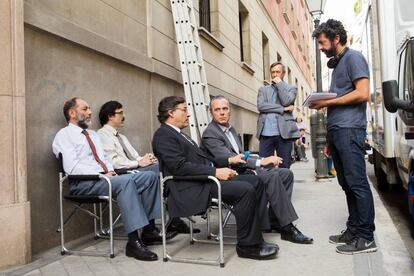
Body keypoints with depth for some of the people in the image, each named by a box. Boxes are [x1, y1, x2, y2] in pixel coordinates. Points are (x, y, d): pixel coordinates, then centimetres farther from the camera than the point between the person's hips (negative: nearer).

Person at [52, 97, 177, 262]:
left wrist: (110, 171, 0)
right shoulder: (63, 135, -1)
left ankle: (149, 230, -8)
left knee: (150, 176, -10)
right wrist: (102, 175, -18)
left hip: (103, 178, 8)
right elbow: (72, 167, -13)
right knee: (125, 181, -36)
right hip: (84, 183, -8)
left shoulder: (92, 135, 24)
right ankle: (134, 242, -34)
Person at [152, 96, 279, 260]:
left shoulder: (178, 134, 24)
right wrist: (215, 172, -20)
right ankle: (247, 245, -7)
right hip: (192, 189, -10)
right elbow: (180, 167, -19)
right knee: (245, 190, -23)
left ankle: (255, 236, 4)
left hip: (205, 179, 10)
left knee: (255, 181, 2)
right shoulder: (163, 135, -7)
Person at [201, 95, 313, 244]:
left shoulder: (231, 129, 18)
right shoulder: (209, 134, -11)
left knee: (286, 173, -2)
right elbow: (229, 160, -23)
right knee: (272, 176, -28)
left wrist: (264, 160, 1)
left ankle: (274, 221, 0)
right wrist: (260, 162, -27)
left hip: (243, 169, 9)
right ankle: (287, 228, -20)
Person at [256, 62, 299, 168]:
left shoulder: (291, 88, 15)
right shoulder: (263, 89, 18)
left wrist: (279, 84, 3)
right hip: (266, 133, 1)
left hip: (284, 132, -1)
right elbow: (260, 106, 0)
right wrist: (282, 109, -6)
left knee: (284, 167, 1)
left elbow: (286, 102, -6)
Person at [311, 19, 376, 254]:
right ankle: (354, 230, 17)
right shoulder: (337, 63, 23)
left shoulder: (353, 57, -2)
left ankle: (366, 237, 0)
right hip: (336, 129, 9)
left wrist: (328, 102, -11)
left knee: (357, 182, -6)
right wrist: (327, 121, 16)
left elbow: (363, 94, -14)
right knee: (347, 183, 9)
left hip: (349, 129, -9)